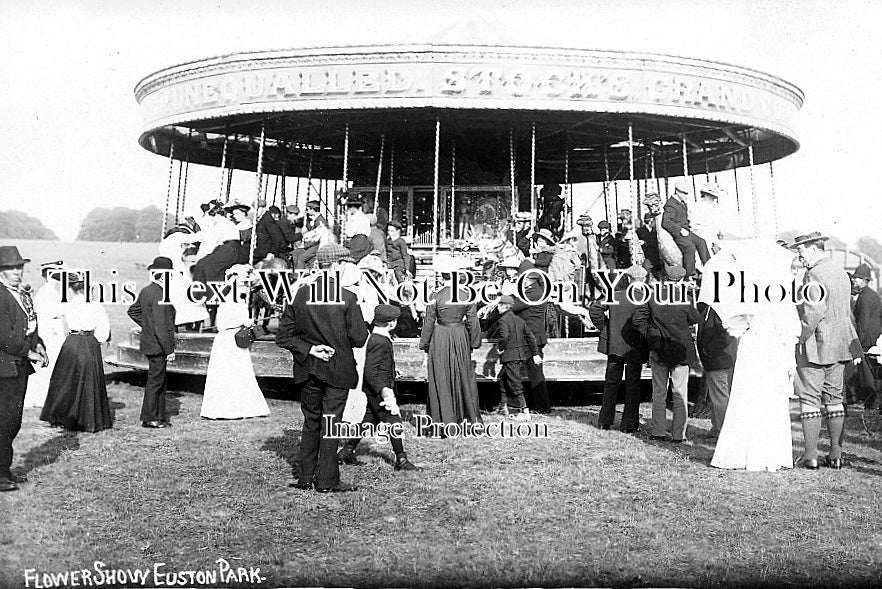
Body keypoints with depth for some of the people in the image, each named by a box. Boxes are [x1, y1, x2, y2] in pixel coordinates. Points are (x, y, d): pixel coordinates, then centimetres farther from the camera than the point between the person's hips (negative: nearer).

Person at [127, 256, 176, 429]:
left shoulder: (146, 291, 9)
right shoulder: (159, 295, -21)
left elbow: (132, 311, 24)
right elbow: (161, 327, -24)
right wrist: (169, 349, -20)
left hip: (149, 342, 10)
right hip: (158, 345, -10)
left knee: (161, 381, 17)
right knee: (155, 381, 0)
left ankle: (160, 416, 24)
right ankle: (149, 418, 8)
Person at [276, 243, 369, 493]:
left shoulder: (300, 294, -2)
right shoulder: (347, 298, -14)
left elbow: (283, 336, -1)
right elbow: (358, 338, -11)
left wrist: (309, 349, -3)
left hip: (308, 369, 4)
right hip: (338, 370, -4)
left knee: (310, 422, 16)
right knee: (330, 424, 4)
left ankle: (306, 477, 21)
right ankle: (327, 481, 10)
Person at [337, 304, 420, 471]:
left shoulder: (376, 337, 10)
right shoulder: (379, 342, -21)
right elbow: (371, 371, -25)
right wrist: (384, 391, -31)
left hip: (376, 390, 10)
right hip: (378, 390, -10)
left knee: (370, 421, 16)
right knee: (394, 422, -3)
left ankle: (346, 452, 23)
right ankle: (401, 460, 6)